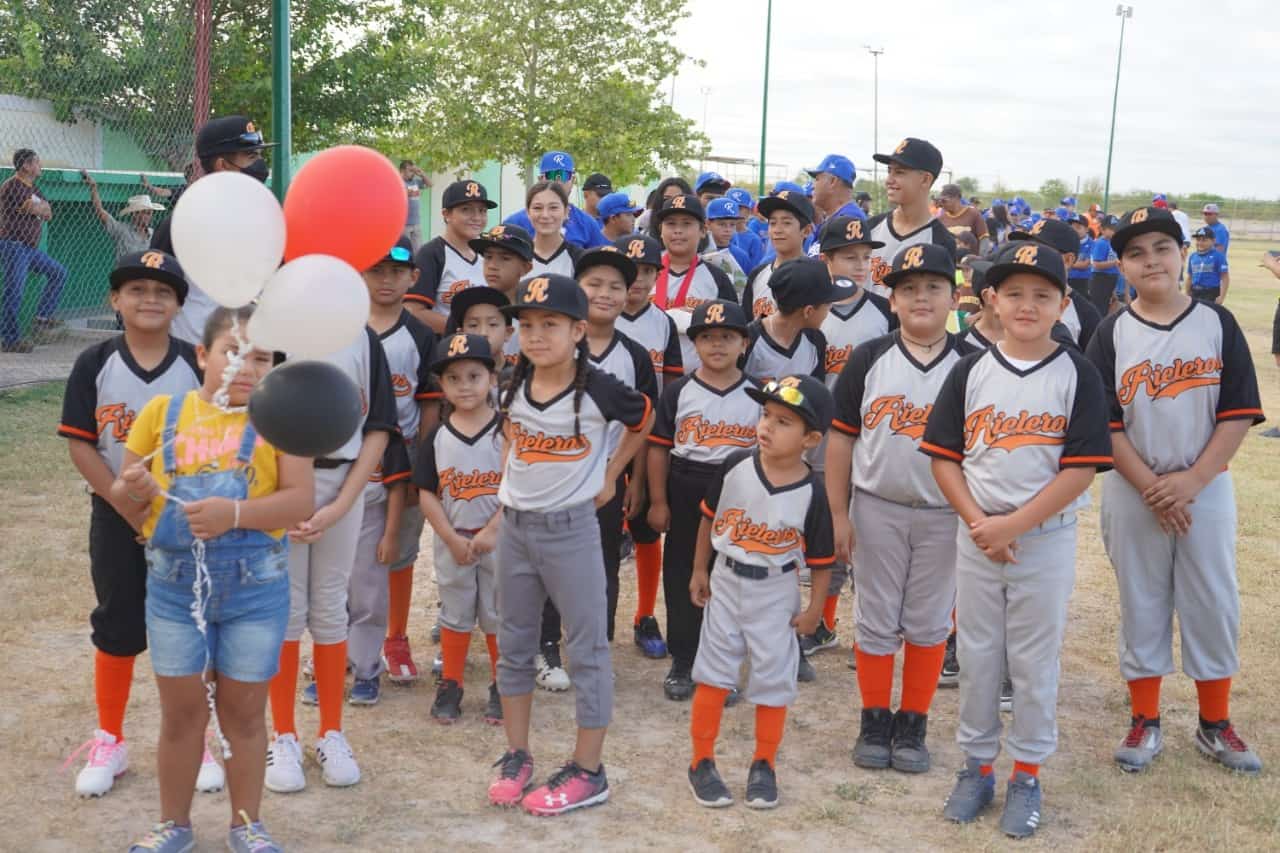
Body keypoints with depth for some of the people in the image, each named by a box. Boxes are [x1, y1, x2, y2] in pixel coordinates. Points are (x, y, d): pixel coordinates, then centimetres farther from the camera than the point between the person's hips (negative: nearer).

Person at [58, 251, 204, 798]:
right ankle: (109, 742, 25)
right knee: (116, 630, 10)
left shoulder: (196, 365, -5)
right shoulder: (95, 364, -5)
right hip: (116, 518, 0)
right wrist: (127, 505, -14)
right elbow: (79, 444, -7)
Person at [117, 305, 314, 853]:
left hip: (255, 587, -1)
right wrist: (133, 490, -15)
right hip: (174, 584, 1)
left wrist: (235, 513, -26)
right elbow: (121, 493, 8)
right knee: (181, 710, 11)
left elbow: (301, 501, -12)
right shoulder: (163, 411, 2)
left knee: (244, 710, 10)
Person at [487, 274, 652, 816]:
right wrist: (514, 480, 10)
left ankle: (588, 772, 10)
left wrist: (610, 475, 4)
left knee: (586, 648, 1)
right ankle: (517, 757, 26)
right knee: (514, 644, 13)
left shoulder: (598, 390, -13)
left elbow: (644, 421, 5)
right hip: (515, 525, 6)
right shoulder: (515, 386, 0)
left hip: (571, 527, -5)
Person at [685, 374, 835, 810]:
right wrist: (699, 571, 7)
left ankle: (764, 765, 24)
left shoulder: (812, 493, -15)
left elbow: (820, 557, -5)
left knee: (773, 678, 8)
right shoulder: (735, 466, -10)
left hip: (776, 593, -1)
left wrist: (814, 608, -4)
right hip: (726, 582, 2)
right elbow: (709, 517, 4)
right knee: (712, 673, 6)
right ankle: (702, 762, 19)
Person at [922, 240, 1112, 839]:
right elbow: (944, 457, 1)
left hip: (1046, 538, -2)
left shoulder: (1077, 374, -6)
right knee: (977, 656, 11)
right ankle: (977, 765, 27)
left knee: (1034, 660, 7)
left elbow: (1082, 468, -11)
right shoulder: (970, 370, 1)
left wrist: (1014, 525, -17)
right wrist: (978, 523, -12)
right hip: (976, 536, 2)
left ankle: (1026, 776, 23)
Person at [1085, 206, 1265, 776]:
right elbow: (1105, 424, -6)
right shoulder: (1112, 334, -3)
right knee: (1141, 606, 9)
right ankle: (1145, 724, 22)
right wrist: (1151, 487, -13)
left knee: (1214, 604, 8)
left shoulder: (1217, 324, -2)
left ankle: (1215, 725, 25)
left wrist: (1191, 481, -14)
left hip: (1207, 488, 0)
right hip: (1133, 492, 0)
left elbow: (1239, 414, -5)